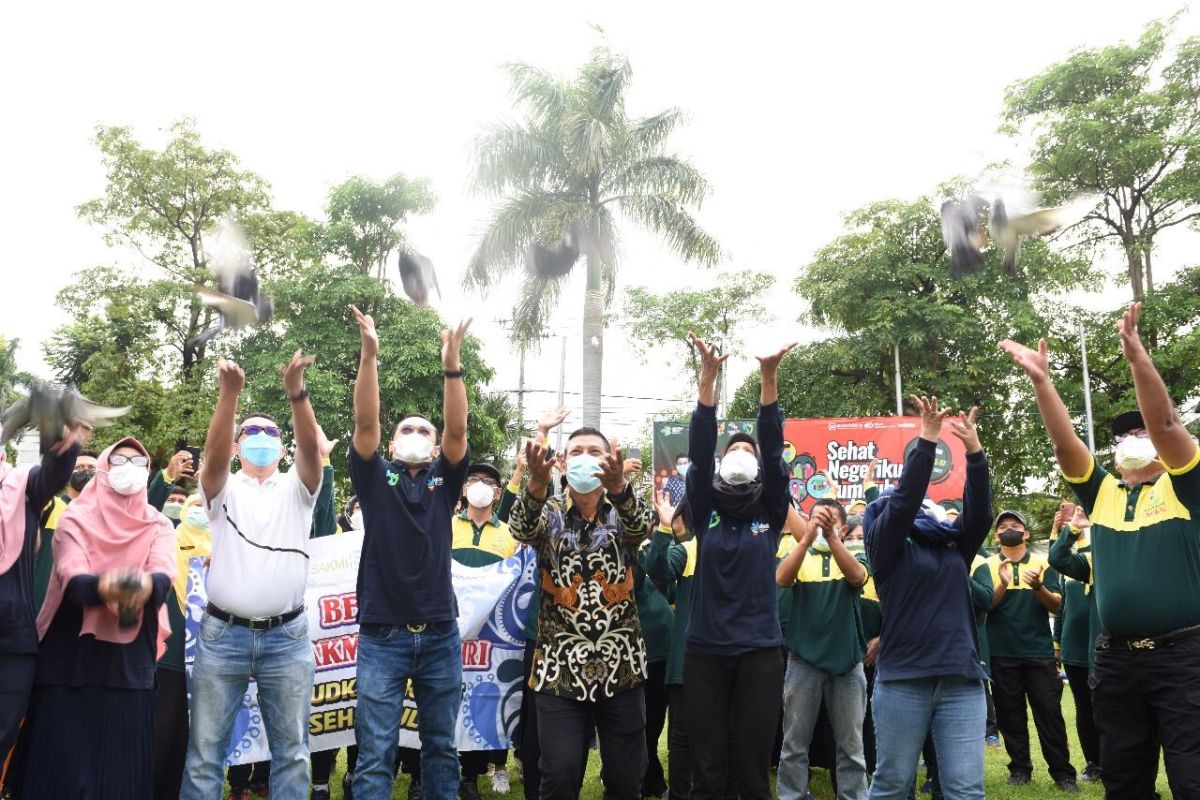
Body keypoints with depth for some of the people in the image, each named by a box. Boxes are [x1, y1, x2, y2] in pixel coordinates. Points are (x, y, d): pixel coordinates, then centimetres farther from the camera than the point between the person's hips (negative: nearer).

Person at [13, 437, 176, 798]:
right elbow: (71, 577, -16)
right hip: (70, 656, -1)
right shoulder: (76, 518, 1)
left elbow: (164, 575, -13)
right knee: (61, 763, 0)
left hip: (131, 660, 2)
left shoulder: (159, 525, 7)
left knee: (123, 764, 4)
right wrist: (103, 587, -38)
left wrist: (146, 586, -37)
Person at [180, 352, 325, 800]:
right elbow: (213, 456, -15)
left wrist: (296, 392, -29)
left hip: (287, 636, 1)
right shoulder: (224, 488, 7)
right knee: (205, 751, 5)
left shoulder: (295, 489, 8)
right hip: (222, 634, 0)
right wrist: (229, 394, -31)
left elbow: (311, 449, -12)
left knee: (291, 749, 7)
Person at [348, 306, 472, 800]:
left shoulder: (444, 480, 9)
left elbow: (457, 430, -6)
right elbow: (365, 423, -8)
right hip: (383, 635, -2)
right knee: (375, 754, -1)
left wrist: (452, 366, -18)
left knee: (441, 747, 12)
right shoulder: (376, 478, 6)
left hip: (440, 634, 2)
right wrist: (368, 356, -19)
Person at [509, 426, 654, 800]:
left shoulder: (624, 511, 2)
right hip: (560, 667, -1)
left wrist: (618, 485, -45)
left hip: (621, 666, 1)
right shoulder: (549, 513, 2)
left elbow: (644, 523, -22)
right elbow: (522, 529, -21)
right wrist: (537, 481, -43)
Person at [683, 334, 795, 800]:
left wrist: (769, 378, -14)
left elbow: (774, 451, -5)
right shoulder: (705, 512, 6)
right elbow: (698, 451, -4)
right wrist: (708, 378, -13)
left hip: (760, 650, 0)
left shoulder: (771, 513, 6)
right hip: (705, 649, 0)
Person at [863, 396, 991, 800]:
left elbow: (979, 511, 1)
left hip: (961, 678, 4)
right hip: (903, 678, -3)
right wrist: (926, 441, -15)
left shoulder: (954, 541, 14)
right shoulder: (886, 542, 3)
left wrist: (974, 451, -9)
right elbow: (904, 501, -11)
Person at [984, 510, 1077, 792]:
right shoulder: (987, 566, 5)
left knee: (1049, 712, -1)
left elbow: (1056, 606, -1)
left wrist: (1038, 587, -21)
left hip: (1039, 651, 0)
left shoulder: (1043, 563, 6)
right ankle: (1020, 768, 16)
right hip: (1002, 653, 0)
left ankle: (1062, 771, 7)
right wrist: (1002, 585, -22)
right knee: (1010, 713, 5)